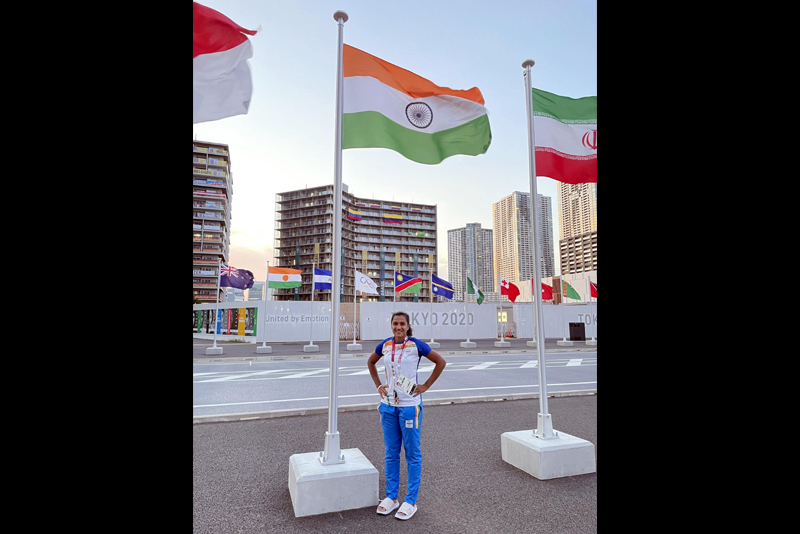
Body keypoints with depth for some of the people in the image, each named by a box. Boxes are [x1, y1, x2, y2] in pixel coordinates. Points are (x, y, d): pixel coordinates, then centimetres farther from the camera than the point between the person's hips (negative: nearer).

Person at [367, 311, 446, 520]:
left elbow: (440, 362, -5)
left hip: (409, 405, -4)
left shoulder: (416, 345, -12)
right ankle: (391, 497, 28)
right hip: (388, 405, 4)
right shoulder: (384, 345, 0)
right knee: (391, 452, 14)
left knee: (412, 454, 6)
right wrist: (378, 385, 7)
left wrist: (425, 386, -8)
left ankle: (411, 501, 19)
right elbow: (370, 362, 17)